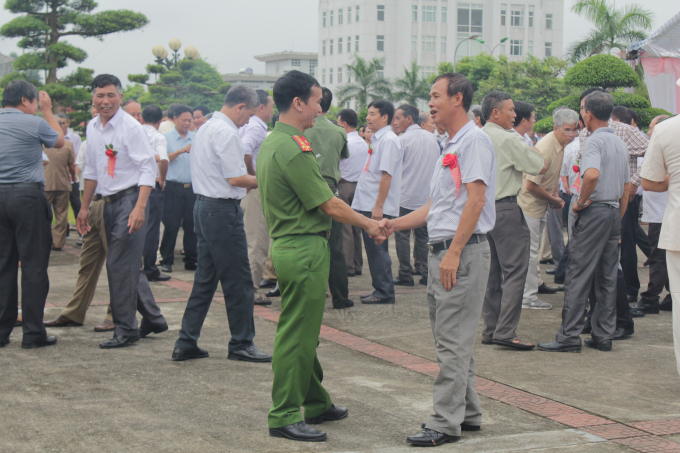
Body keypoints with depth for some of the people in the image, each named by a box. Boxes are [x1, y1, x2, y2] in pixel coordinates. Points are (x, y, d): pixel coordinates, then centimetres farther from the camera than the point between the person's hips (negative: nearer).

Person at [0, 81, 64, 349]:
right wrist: (48, 111, 24)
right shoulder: (34, 124, -6)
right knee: (33, 265, -1)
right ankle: (33, 332, -1)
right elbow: (59, 141, 14)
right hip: (28, 196, -5)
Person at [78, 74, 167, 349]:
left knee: (119, 265, -8)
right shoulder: (92, 127, 10)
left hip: (130, 199, -8)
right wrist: (84, 207, 21)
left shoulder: (130, 127, -12)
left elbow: (148, 168, -15)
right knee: (129, 264, 14)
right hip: (109, 202, 8)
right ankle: (152, 319, 28)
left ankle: (126, 330, 0)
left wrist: (140, 207, -24)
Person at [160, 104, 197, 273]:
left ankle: (191, 260, 14)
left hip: (192, 187, 3)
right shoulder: (166, 137, 5)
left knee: (191, 225, 5)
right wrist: (181, 151, -19)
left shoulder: (196, 138, 13)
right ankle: (166, 261, 6)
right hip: (174, 187, -3)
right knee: (171, 225, -3)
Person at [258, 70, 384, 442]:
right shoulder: (293, 150, -20)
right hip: (305, 249, -11)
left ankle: (316, 404, 29)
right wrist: (368, 224, -3)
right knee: (296, 335, -5)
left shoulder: (271, 143, 13)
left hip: (286, 245, 11)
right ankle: (284, 417, 1)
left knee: (303, 333, 18)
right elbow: (330, 206, -16)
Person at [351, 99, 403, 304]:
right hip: (367, 206, 10)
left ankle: (384, 292, 0)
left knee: (377, 249, -6)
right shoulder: (377, 139, 17)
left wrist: (378, 206, -22)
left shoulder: (389, 140, -13)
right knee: (373, 249, 13)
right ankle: (380, 290, 19)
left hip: (378, 208, -10)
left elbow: (386, 175, -19)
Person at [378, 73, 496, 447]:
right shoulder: (450, 146, 20)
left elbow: (475, 200, -19)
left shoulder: (474, 140, -11)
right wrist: (395, 224, 14)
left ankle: (445, 422, -4)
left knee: (453, 341, -8)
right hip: (443, 252, 10)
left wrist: (454, 253, -22)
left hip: (464, 252, -10)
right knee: (451, 339, 14)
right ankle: (467, 412, 23)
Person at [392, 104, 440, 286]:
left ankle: (405, 275, 0)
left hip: (406, 196, -6)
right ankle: (425, 273, 10)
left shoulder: (403, 139, -11)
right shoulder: (432, 137, 8)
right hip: (427, 195, 6)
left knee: (402, 236, 2)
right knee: (423, 236, 12)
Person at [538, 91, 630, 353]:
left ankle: (569, 336, -6)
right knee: (607, 278, 11)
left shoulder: (595, 141, -12)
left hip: (594, 212, -8)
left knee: (578, 276, -6)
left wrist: (581, 202, -18)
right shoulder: (620, 144, 15)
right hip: (614, 213, 8)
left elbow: (592, 174, -32)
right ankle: (604, 336, 13)